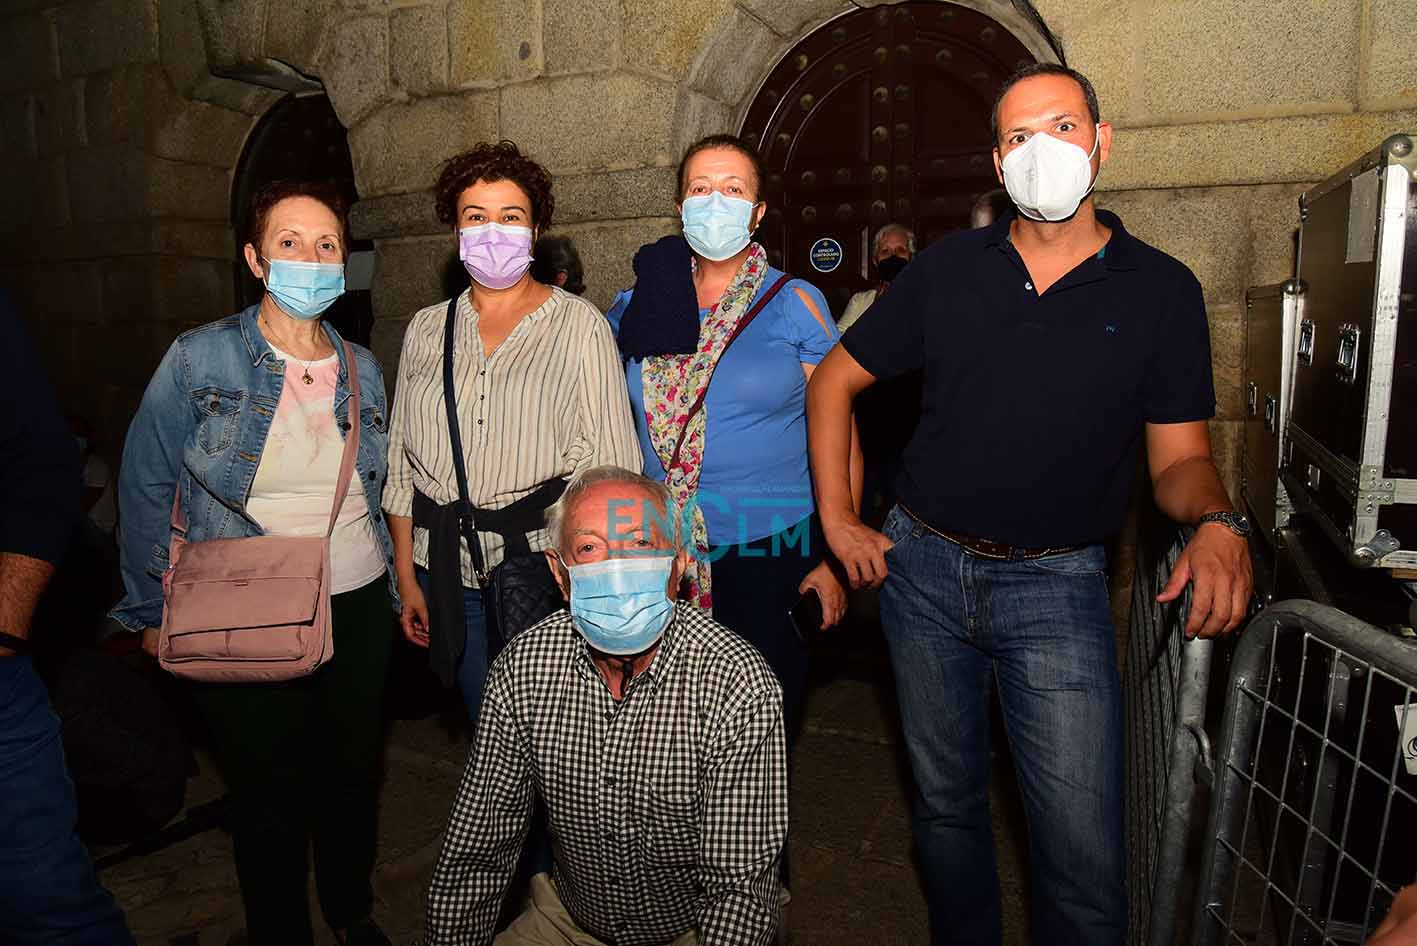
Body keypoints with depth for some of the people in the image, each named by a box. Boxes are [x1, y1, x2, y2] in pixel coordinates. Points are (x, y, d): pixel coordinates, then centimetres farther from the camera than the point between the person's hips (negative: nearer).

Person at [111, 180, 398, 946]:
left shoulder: (360, 366, 4)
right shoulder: (199, 358, -8)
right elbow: (147, 488, -4)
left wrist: (397, 586, 10)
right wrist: (154, 610, -4)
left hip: (357, 608, 4)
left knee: (354, 776, 18)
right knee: (269, 796, 10)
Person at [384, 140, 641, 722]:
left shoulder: (579, 325, -2)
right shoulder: (427, 329, 10)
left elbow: (609, 465, -7)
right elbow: (401, 464, 12)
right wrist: (407, 580, 9)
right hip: (450, 576, 4)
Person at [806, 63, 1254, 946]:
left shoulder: (1161, 290, -1)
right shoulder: (949, 266, 1)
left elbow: (1180, 456, 1)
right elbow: (834, 381, 6)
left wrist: (1218, 522, -22)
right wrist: (839, 521, -1)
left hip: (1057, 585, -1)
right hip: (920, 568, 2)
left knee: (1086, 859, -2)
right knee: (946, 804, 18)